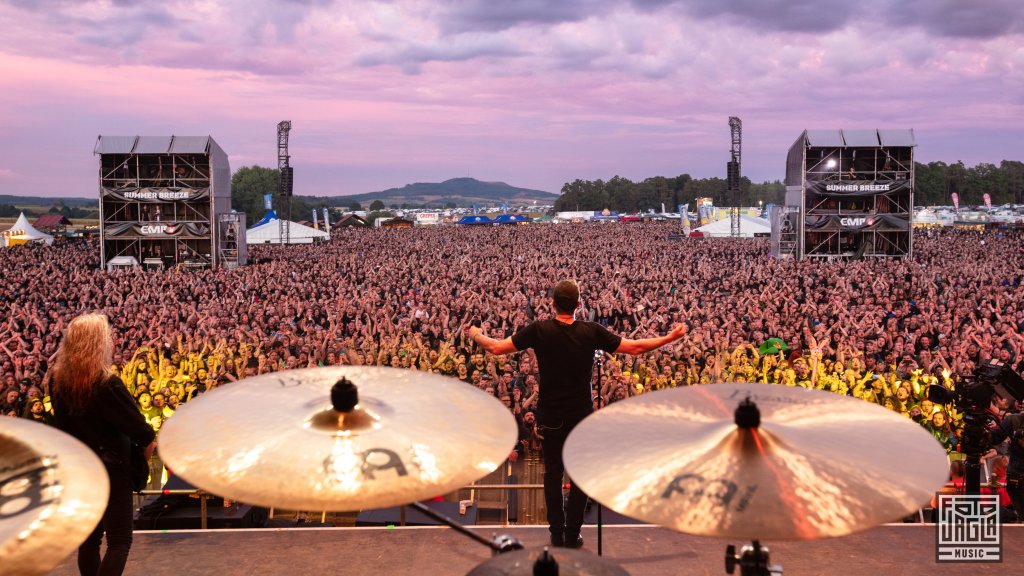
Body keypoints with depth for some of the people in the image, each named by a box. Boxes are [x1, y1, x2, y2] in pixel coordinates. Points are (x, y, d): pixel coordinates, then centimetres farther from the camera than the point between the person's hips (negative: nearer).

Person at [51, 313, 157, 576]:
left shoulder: (58, 381, -2)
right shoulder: (107, 383, -22)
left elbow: (62, 421, 10)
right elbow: (137, 424, -18)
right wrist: (148, 440, 1)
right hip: (112, 467, -7)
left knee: (89, 538, 17)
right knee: (119, 540, -1)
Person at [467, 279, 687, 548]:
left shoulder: (539, 330, -12)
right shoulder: (591, 331, -11)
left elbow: (496, 348, -8)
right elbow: (635, 347, -6)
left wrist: (475, 333, 13)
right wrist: (670, 337, 7)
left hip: (550, 416, 0)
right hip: (582, 414, 0)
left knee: (553, 472, 13)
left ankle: (557, 533, 19)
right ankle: (572, 534, 17)